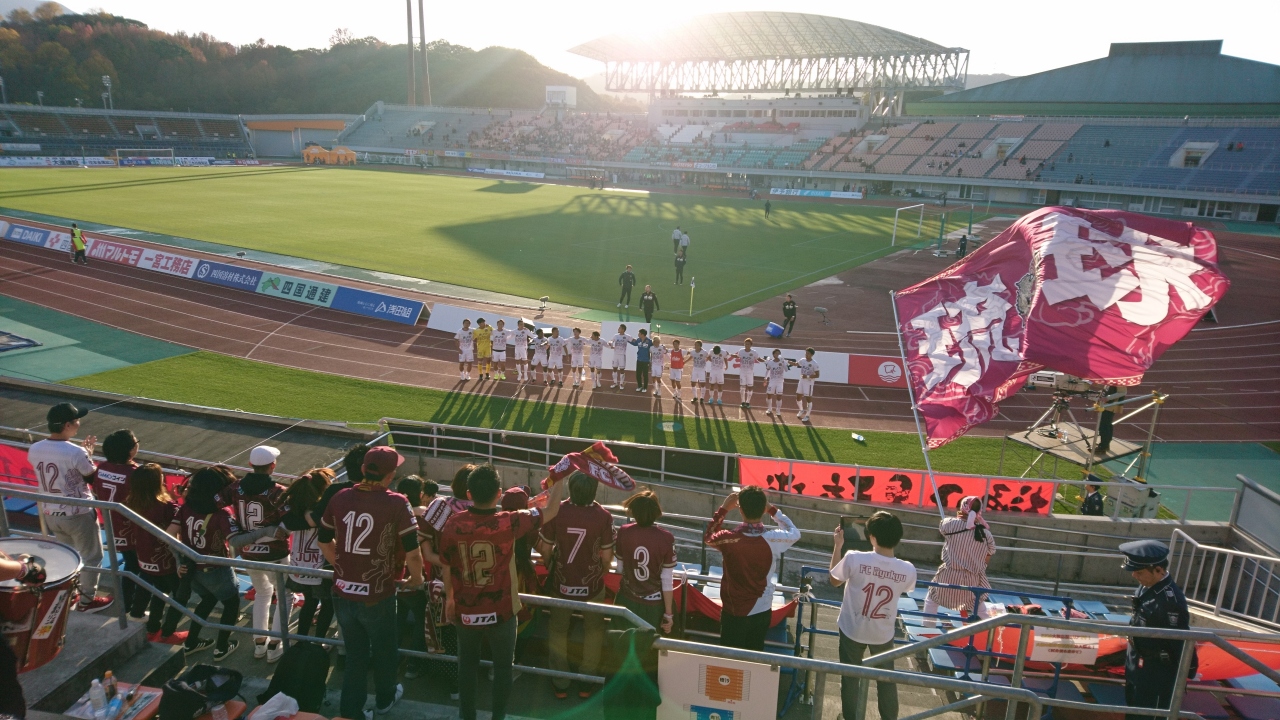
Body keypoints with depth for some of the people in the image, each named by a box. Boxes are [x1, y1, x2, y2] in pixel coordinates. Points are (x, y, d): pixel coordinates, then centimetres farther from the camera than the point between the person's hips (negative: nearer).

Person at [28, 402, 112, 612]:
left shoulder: (34, 450, -7)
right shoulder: (77, 453, -26)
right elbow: (94, 478, -11)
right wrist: (88, 453, 0)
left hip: (50, 513, 6)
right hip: (78, 515, -6)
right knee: (91, 557, 15)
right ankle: (87, 600, 26)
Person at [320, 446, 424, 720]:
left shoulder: (340, 498, -2)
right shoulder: (396, 504, -17)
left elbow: (324, 541, 11)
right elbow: (412, 553, -15)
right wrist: (416, 578, 5)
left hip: (343, 592, 3)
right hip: (377, 595, -3)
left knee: (355, 655, 22)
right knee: (383, 651, 23)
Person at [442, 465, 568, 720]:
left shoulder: (453, 524, -14)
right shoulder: (508, 523, -23)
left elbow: (446, 567, 0)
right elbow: (550, 512, -10)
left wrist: (449, 598, 16)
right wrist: (560, 481, 2)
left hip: (465, 610, 2)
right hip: (500, 611, -2)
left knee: (467, 665, 23)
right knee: (502, 666, 20)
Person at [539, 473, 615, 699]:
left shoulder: (556, 512, -19)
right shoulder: (603, 517, -20)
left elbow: (545, 551, -10)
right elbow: (607, 557, -11)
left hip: (562, 584, 0)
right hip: (592, 585, 0)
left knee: (558, 631, 22)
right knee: (593, 632, 23)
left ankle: (560, 684, 33)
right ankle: (586, 683, 33)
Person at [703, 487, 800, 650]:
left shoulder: (728, 539, -21)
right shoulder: (773, 540, -18)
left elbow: (707, 537, 4)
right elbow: (795, 533, 6)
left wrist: (723, 509, 1)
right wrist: (773, 510, 6)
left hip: (734, 612, -1)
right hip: (762, 612, 2)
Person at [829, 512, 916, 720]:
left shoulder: (854, 559, -26)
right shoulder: (908, 570, -19)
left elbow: (834, 580, -6)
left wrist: (838, 546, 0)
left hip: (852, 630, -1)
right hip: (883, 634, 2)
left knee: (850, 677, 18)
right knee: (886, 679, 23)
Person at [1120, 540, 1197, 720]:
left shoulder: (1171, 599, -31)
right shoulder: (1147, 585, -5)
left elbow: (1181, 641, -24)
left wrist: (1182, 676, -15)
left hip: (1156, 670, -8)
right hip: (1137, 660, 8)